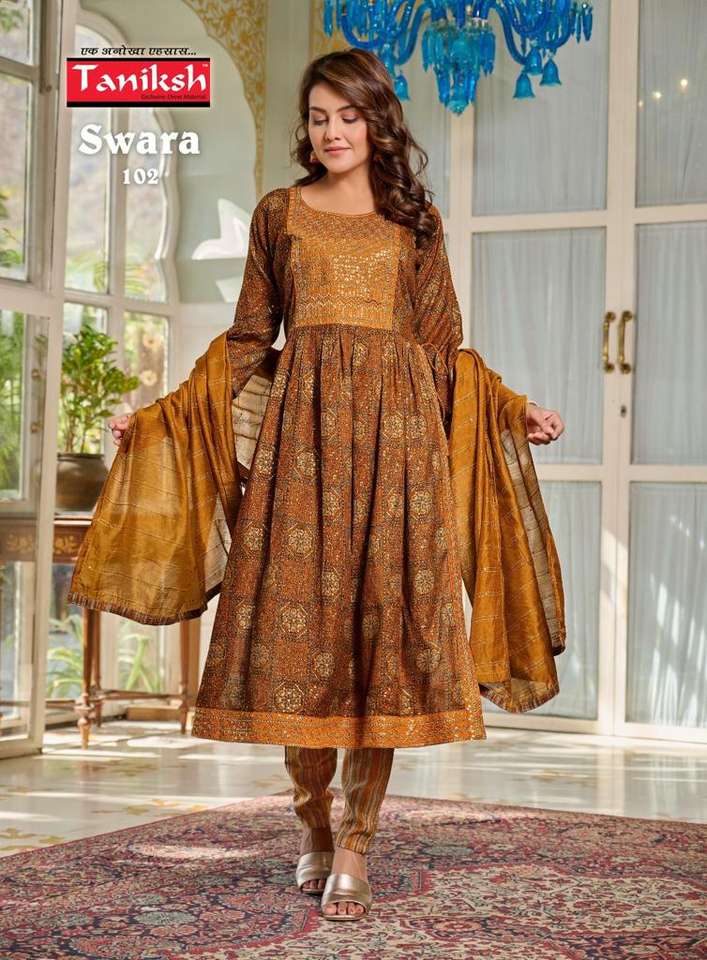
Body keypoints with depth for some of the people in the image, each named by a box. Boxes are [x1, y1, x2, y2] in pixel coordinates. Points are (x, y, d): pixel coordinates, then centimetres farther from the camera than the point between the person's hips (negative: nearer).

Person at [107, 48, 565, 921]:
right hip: (302, 425, 0)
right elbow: (249, 340, 14)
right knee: (298, 620, -6)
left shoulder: (415, 220, 14)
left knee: (384, 620, -6)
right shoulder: (279, 213, 14)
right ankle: (313, 826, 11)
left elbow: (442, 347, 13)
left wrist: (517, 411, 4)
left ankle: (355, 847, -2)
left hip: (397, 430, 0)